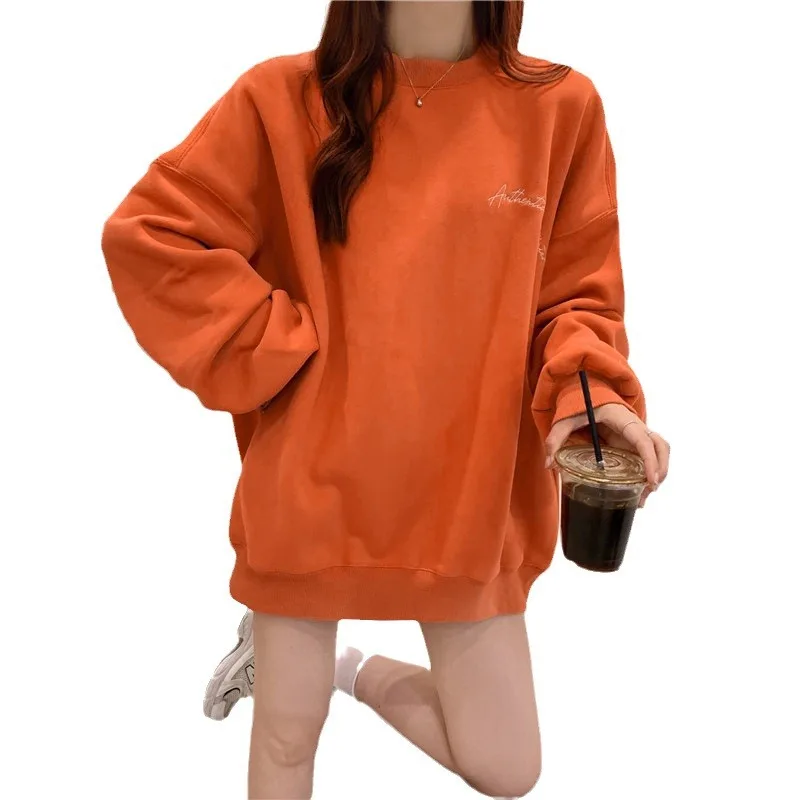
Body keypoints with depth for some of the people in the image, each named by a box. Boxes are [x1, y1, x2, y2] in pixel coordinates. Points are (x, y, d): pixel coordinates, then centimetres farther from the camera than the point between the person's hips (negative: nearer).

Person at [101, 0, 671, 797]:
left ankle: (352, 670, 35)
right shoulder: (283, 98, -5)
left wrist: (587, 394, -16)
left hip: (471, 494, 2)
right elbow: (147, 234, -4)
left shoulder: (560, 106, -1)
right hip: (310, 483, -1)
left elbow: (576, 294, 3)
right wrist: (275, 351, -11)